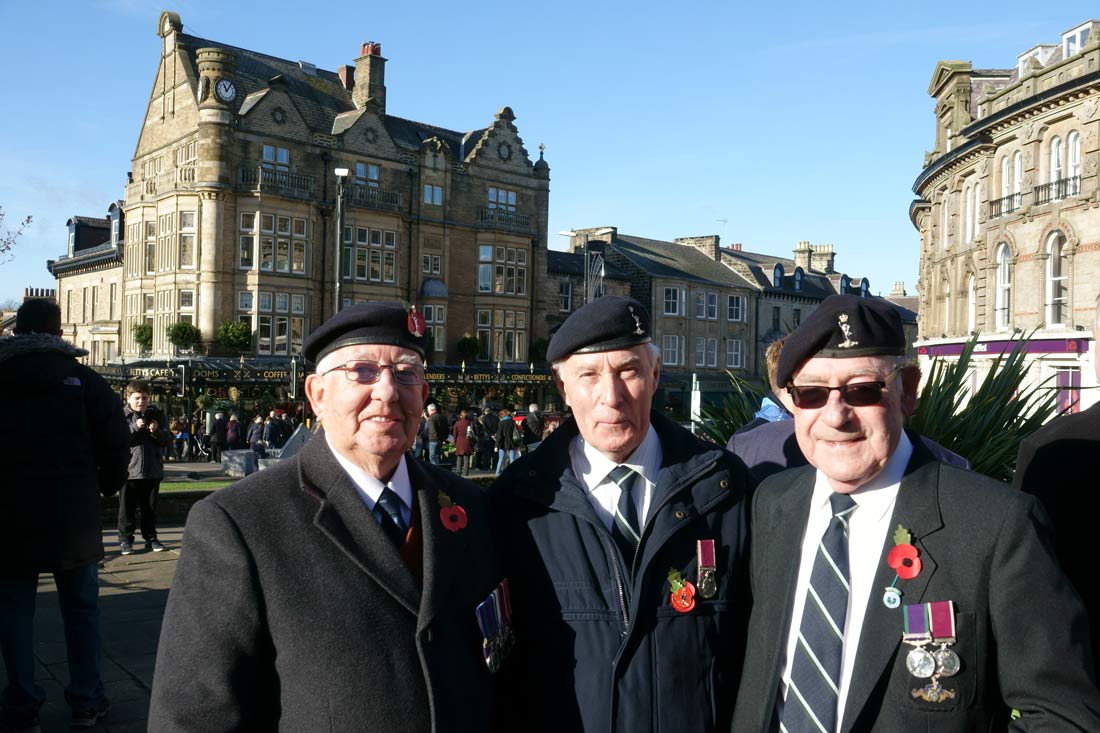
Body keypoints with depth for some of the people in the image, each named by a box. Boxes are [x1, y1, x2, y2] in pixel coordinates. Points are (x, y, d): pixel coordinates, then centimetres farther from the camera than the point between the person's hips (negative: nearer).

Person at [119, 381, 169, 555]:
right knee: (127, 507, 3)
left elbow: (164, 441, 8)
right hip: (129, 469, -3)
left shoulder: (154, 416, 10)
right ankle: (125, 539, 12)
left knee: (150, 507, 11)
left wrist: (156, 432, -11)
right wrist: (135, 427, -21)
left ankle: (150, 538, 19)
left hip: (152, 470, 3)